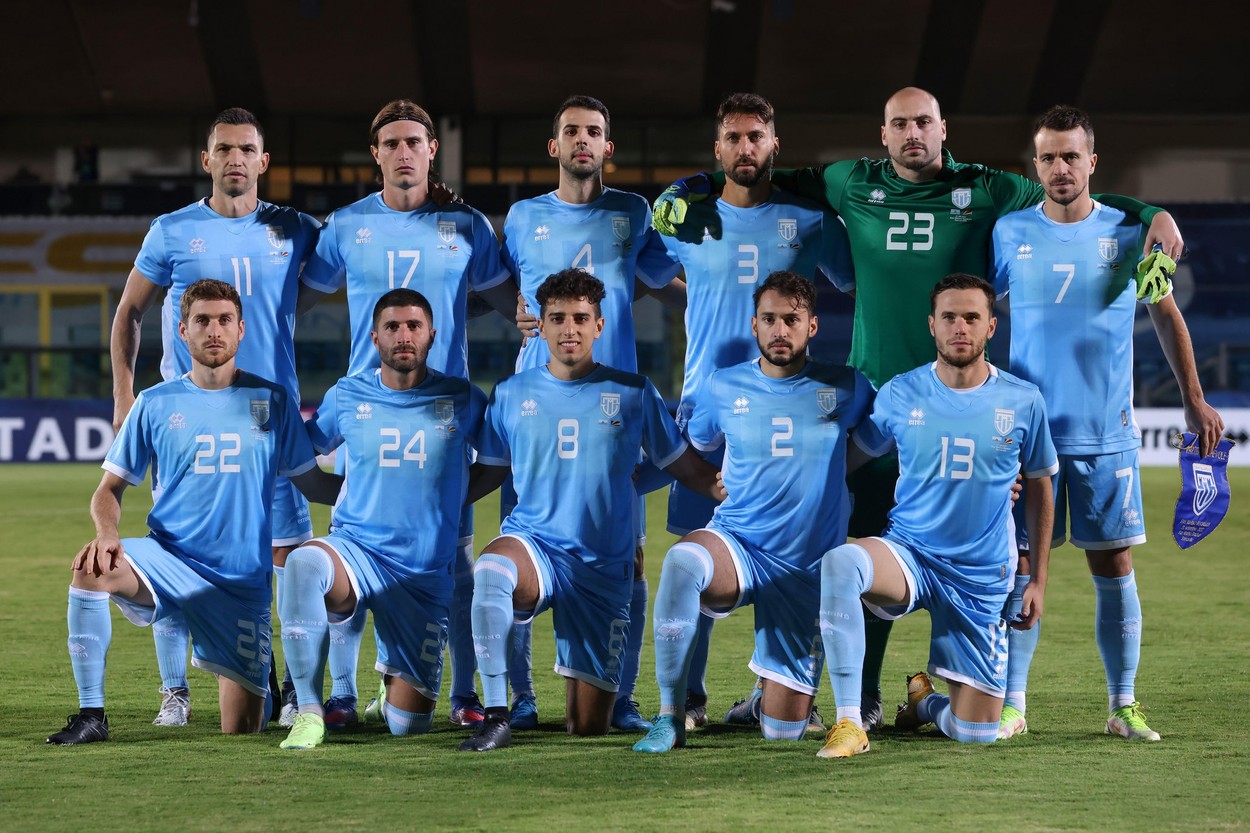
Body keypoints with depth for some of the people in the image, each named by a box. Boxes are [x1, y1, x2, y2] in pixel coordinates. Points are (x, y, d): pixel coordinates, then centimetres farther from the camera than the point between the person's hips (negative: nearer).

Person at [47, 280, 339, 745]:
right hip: (168, 560, 0)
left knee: (242, 731, -3)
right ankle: (90, 715, -21)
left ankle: (257, 677, 34)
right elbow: (111, 487, 5)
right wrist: (107, 533, -16)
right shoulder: (156, 404, 3)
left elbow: (312, 483, 10)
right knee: (91, 569, -33)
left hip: (243, 580, 0)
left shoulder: (273, 401, 4)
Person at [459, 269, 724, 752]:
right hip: (532, 544, 0)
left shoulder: (633, 393, 5)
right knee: (490, 568, -41)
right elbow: (489, 472, 16)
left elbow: (682, 463, 11)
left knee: (588, 729, 0)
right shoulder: (511, 395, 7)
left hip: (604, 568, 0)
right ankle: (496, 717, -30)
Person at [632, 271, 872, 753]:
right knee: (683, 560, -39)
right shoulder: (723, 388, 2)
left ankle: (776, 694, 40)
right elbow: (694, 449, 21)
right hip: (735, 547, 0)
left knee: (783, 730, -1)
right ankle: (670, 717, -27)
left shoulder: (845, 389, 1)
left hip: (808, 570, 1)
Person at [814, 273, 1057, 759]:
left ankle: (925, 702, 36)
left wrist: (1038, 581, 10)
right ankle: (848, 724, -30)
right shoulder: (900, 395, -3)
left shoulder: (1023, 402, -3)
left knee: (976, 733, -3)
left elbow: (1039, 491, 10)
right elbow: (850, 458, 11)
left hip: (982, 579, 1)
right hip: (907, 555, 0)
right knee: (839, 562, -37)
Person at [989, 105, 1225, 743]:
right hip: (1027, 428, 0)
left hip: (1107, 432, 0)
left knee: (1114, 565, 2)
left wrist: (1194, 399, 12)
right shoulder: (1009, 233, 2)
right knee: (1020, 565, -2)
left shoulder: (1128, 232, 2)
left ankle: (1123, 705, 10)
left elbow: (1166, 315, 13)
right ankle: (1011, 704, 5)